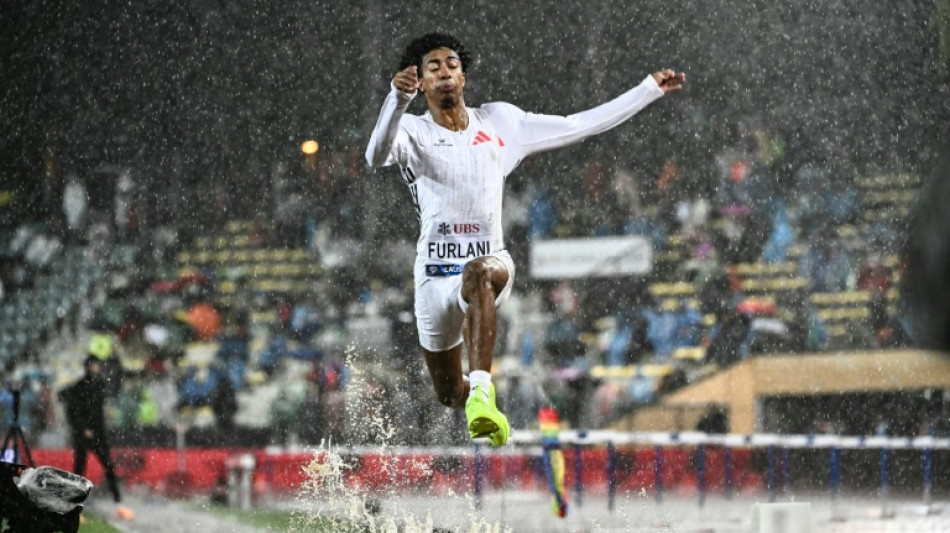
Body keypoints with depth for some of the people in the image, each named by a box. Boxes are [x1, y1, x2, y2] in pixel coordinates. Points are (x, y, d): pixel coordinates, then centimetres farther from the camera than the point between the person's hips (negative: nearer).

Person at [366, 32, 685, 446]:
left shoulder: (499, 123, 8)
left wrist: (651, 88, 11)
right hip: (435, 274, 0)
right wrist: (397, 99, -44)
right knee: (449, 395, 9)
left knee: (478, 274, -40)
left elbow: (577, 126, 12)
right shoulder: (412, 131, -2)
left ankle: (481, 393, -54)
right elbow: (376, 157, -25)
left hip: (491, 262, 0)